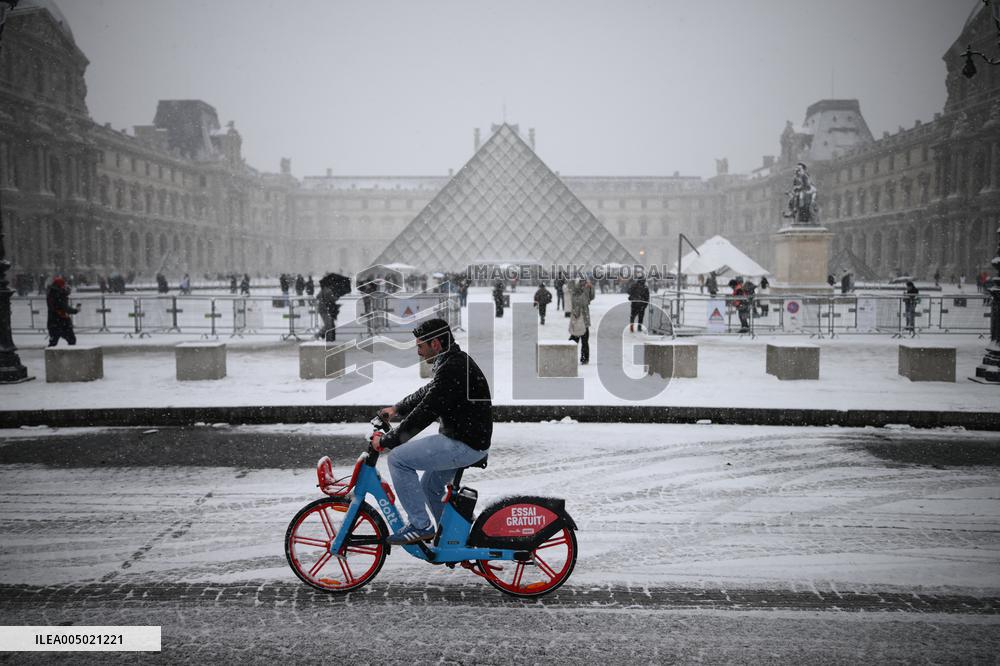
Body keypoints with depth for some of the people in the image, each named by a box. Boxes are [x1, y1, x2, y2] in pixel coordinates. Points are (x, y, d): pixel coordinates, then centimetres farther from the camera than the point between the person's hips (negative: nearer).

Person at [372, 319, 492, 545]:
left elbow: (425, 413, -23)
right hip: (470, 440, 11)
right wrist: (397, 408, 22)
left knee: (398, 458, -12)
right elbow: (426, 393, 27)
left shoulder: (452, 369, -21)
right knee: (431, 486, 24)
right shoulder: (456, 361, 12)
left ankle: (420, 526, -6)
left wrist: (385, 441, -16)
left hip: (464, 445, -11)